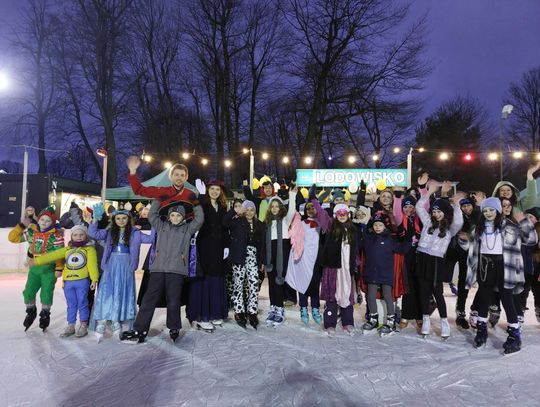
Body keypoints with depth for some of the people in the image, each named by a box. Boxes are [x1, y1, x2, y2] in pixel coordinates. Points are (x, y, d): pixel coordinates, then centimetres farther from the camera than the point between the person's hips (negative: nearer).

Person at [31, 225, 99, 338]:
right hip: (68, 282, 4)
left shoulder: (89, 248, -1)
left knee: (82, 304, 4)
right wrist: (36, 260, 3)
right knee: (71, 305, 13)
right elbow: (52, 255, 11)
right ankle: (70, 326, 23)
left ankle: (83, 326, 14)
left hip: (82, 281, -4)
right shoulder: (67, 249, 14)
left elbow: (92, 264, -9)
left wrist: (94, 279, -16)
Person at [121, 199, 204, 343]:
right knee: (149, 299, 0)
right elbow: (152, 215, 13)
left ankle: (174, 329, 18)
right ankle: (139, 331, 3)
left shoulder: (187, 228, 13)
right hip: (158, 269, 2)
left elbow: (199, 219, 3)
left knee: (173, 301, 1)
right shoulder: (162, 226, 18)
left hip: (177, 271, -2)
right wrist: (158, 200, 12)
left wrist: (196, 204, 9)